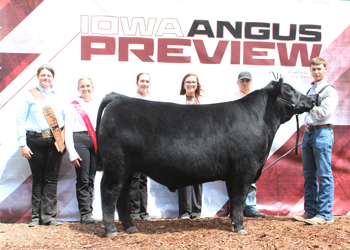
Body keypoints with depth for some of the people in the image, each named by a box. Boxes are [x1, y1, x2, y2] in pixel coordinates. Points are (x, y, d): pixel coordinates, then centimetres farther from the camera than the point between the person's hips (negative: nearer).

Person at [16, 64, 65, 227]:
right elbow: (20, 121, 2)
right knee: (38, 179, 6)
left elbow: (65, 119, 13)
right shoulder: (30, 96, 4)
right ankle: (36, 216, 16)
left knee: (51, 178, 1)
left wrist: (64, 140, 1)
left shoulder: (58, 97, 10)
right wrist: (23, 144, -4)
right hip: (35, 141, -1)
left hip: (54, 141, 2)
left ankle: (48, 216, 7)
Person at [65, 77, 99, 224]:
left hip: (96, 142, 4)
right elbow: (68, 131, 1)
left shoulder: (97, 106, 17)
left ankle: (88, 211, 12)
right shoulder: (73, 106, 6)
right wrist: (72, 153, -8)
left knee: (91, 179, 5)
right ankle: (85, 213, 0)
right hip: (80, 141, -4)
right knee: (83, 179, -5)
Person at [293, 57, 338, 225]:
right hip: (307, 133, 8)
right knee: (309, 175, 10)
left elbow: (324, 113, -15)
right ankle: (310, 211, 17)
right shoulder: (310, 91, 19)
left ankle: (325, 215, -3)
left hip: (322, 134, -8)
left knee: (324, 175, -6)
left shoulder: (329, 91, -4)